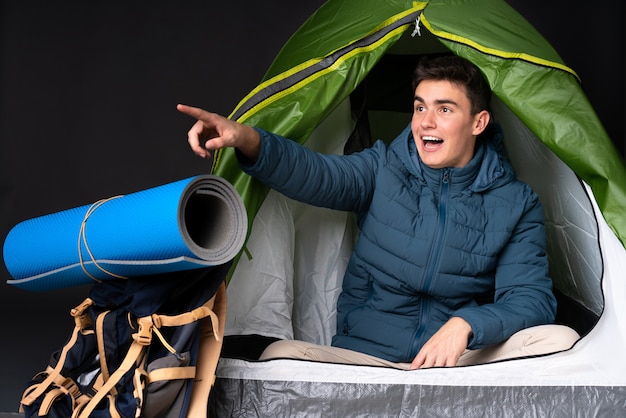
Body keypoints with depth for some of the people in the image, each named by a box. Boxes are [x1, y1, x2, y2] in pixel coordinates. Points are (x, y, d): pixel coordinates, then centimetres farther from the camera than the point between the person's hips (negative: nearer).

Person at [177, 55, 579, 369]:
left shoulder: (514, 204, 0)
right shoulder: (384, 170, 1)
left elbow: (530, 298, -7)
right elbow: (319, 174, -19)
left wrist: (465, 324, -27)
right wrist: (249, 141, -39)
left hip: (464, 357, 1)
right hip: (365, 356, 0)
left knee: (559, 339, -28)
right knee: (281, 355, -29)